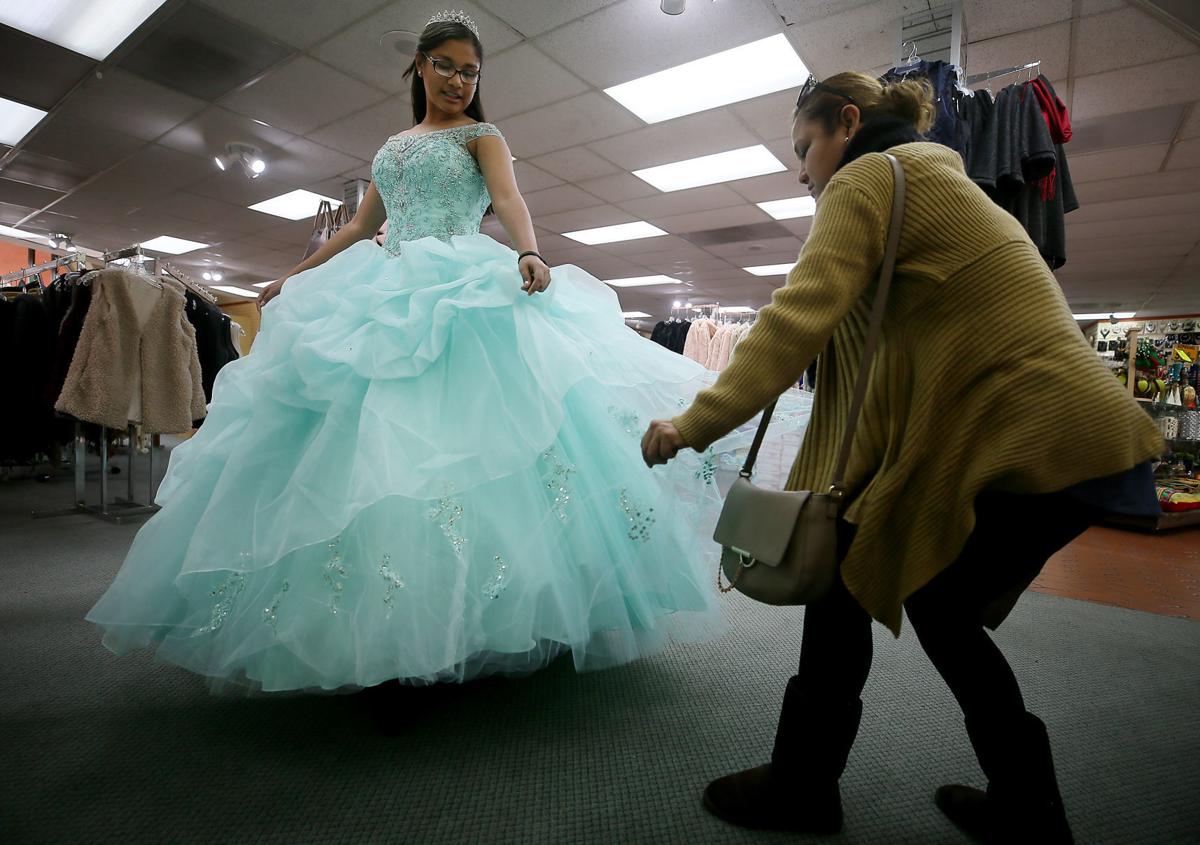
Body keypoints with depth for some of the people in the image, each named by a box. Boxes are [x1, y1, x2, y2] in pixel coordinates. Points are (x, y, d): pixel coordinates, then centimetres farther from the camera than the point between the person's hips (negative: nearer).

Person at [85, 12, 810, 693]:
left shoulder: (481, 135, 13)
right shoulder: (394, 146, 27)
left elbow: (510, 197, -7)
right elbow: (362, 227, 29)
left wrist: (529, 252, -28)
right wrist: (295, 276, 27)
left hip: (465, 297, -5)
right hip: (386, 299, 5)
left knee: (460, 433, -18)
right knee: (369, 443, -4)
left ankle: (465, 623, -10)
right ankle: (382, 631, 4)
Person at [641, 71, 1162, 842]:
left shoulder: (869, 176, -5)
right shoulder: (941, 180, 24)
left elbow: (799, 319, -21)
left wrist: (695, 423, -19)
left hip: (1028, 446, -9)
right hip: (1085, 437, 10)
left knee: (843, 576, 3)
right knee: (936, 599, 20)